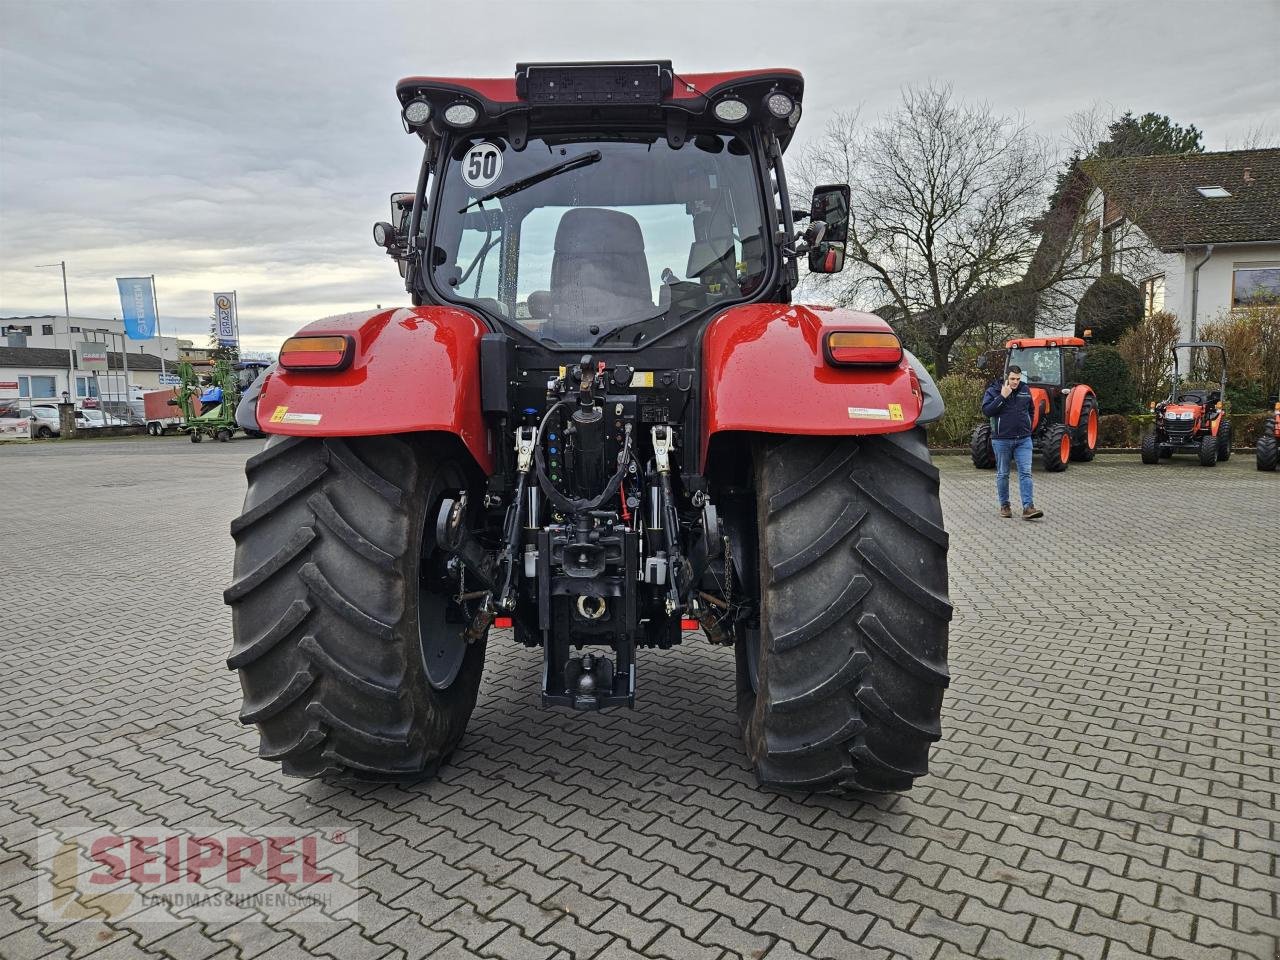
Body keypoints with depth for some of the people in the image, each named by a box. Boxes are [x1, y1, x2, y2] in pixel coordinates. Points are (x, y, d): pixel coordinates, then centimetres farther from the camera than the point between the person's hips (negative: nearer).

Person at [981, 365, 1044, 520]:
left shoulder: (1025, 390, 8)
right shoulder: (993, 391, -4)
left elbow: (1030, 410, 23)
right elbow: (986, 410, -18)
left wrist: (1028, 427, 13)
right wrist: (1002, 397, -22)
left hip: (1023, 439, 3)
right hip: (1001, 439, -3)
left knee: (1025, 473, -6)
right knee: (1002, 474, 7)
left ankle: (1028, 507, -10)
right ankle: (1004, 506, 19)